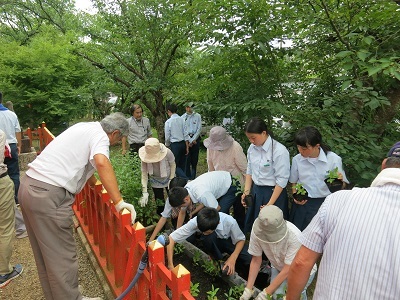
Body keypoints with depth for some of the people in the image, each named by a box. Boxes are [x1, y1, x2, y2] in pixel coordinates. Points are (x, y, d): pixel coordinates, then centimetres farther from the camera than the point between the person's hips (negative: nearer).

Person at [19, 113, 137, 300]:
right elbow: (102, 163, -30)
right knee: (62, 257, 1)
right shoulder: (100, 135, -8)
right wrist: (119, 202, -30)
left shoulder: (85, 128, 19)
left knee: (45, 253, 20)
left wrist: (95, 183, 46)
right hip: (48, 195, -10)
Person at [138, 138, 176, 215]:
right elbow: (144, 173, -22)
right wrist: (145, 193, -25)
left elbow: (173, 165, -13)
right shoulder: (145, 157, -26)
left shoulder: (167, 153, -31)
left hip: (168, 179, -1)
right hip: (156, 182, 1)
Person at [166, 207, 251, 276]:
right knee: (208, 237, -36)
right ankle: (218, 261, -10)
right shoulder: (195, 222, -33)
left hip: (230, 242, 0)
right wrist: (170, 266, -31)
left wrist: (233, 258, -30)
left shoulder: (230, 222, -35)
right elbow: (171, 238, -29)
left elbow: (241, 239, -16)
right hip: (214, 244, 0)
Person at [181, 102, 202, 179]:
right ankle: (188, 177, 4)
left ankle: (193, 176, 18)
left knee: (194, 158, 6)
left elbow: (199, 129, 0)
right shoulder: (182, 117, 2)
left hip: (195, 138, 1)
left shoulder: (197, 116, 3)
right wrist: (189, 140, -8)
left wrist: (193, 140, -6)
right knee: (187, 159, -3)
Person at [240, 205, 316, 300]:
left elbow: (287, 270, -28)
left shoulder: (294, 236, -38)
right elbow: (256, 260, -14)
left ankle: (301, 292, 11)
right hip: (278, 267, 3)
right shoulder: (257, 230, -28)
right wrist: (248, 289, -16)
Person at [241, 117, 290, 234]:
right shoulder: (252, 148, -1)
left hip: (274, 193, -6)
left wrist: (270, 204, -16)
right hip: (256, 191, 6)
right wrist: (246, 191, 0)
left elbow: (282, 180, -17)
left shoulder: (280, 151, -20)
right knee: (253, 227, 16)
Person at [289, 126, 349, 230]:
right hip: (302, 204, 1)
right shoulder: (296, 159, -6)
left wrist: (339, 180, -22)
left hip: (325, 203, -1)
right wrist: (295, 196, -7)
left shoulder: (333, 159, -10)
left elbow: (342, 187, -1)